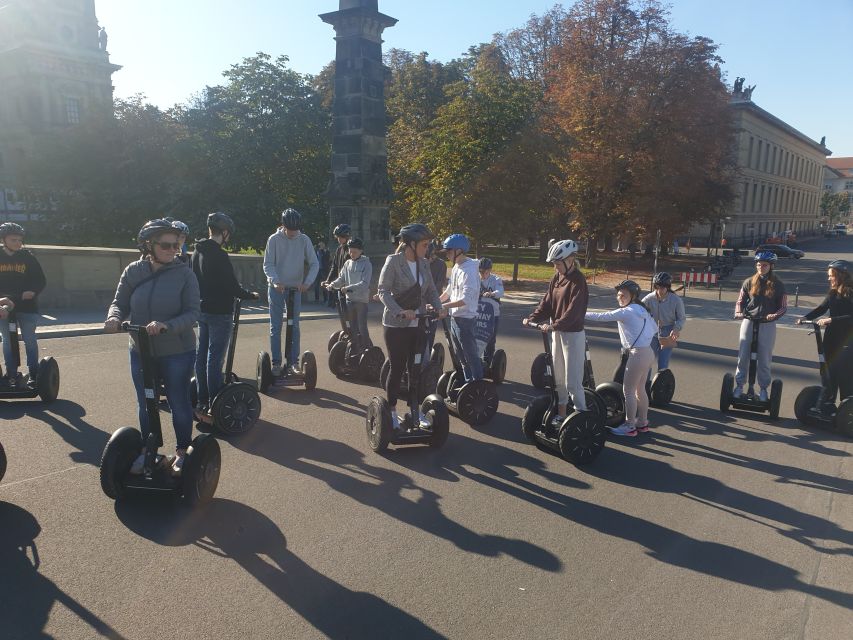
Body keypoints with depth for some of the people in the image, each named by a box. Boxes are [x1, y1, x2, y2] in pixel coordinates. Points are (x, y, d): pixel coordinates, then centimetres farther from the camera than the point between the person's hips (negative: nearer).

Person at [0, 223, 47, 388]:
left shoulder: (28, 257, 0)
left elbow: (41, 280, 2)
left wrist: (33, 292, -16)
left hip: (27, 306, -2)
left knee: (29, 340, 1)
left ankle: (33, 374, 9)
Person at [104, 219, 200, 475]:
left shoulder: (185, 274, -12)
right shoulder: (133, 271, -3)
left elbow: (192, 313, -16)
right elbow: (120, 303, 2)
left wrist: (167, 325, -32)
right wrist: (114, 318, -21)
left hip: (177, 353, -3)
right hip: (141, 352, 3)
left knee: (179, 403, 9)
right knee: (145, 405, 17)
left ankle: (182, 452, 28)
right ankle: (147, 450, 37)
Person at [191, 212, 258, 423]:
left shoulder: (197, 252, 9)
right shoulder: (219, 255, -18)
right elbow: (232, 287, -17)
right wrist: (251, 295, 0)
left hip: (202, 310, 9)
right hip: (219, 312, -9)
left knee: (202, 355, 12)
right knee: (215, 358, -4)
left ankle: (202, 403, 20)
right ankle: (213, 408, 0)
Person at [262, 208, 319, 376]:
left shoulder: (304, 240, -3)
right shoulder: (274, 239, -6)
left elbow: (314, 264, -4)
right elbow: (268, 265, -7)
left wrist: (307, 282, -20)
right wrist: (275, 281, -25)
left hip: (295, 288, 1)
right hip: (277, 288, -1)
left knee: (294, 326, 5)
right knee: (276, 327, 1)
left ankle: (293, 361, 11)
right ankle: (276, 362, 6)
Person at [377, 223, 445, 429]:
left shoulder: (424, 263, 7)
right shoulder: (393, 261, -10)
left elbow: (431, 289, 10)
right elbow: (383, 291, -15)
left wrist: (438, 307, -9)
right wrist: (400, 311, -28)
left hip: (418, 324, 5)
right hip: (396, 325, -5)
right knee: (397, 368, 4)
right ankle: (391, 411, 20)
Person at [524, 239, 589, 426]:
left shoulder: (578, 280, -16)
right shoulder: (556, 278, 7)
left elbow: (574, 310, -25)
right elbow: (547, 302, 6)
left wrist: (554, 325, -33)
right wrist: (533, 318, -8)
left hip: (573, 334, -8)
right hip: (557, 332, 8)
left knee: (572, 381, -5)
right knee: (558, 377, 16)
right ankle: (562, 412, 28)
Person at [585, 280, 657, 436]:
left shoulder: (626, 312, -14)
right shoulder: (642, 310, 12)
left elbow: (601, 317, -15)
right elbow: (654, 328, 18)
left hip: (637, 354, -9)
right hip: (648, 352, 9)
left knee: (628, 391, 0)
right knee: (640, 389, 19)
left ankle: (629, 426, 7)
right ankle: (642, 422, 29)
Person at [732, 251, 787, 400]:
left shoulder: (777, 285, 0)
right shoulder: (749, 282, 3)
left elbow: (784, 307, 0)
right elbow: (740, 301, 7)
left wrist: (774, 315, -19)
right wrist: (739, 312, -12)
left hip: (767, 325, -1)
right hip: (748, 322, 1)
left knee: (764, 359, 6)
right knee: (743, 356, 3)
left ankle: (763, 389, 20)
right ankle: (739, 385, 16)